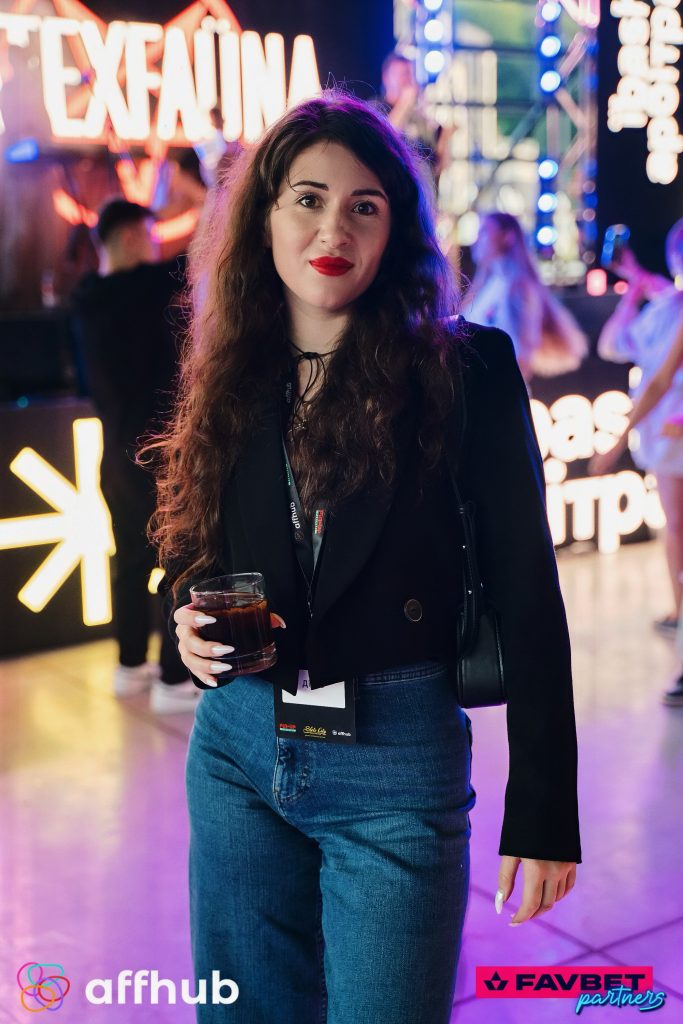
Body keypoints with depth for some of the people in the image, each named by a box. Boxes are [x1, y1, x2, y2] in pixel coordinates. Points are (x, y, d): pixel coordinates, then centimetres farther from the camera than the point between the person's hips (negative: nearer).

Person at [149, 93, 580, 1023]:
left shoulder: (466, 370, -7)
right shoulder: (231, 380, 6)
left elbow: (526, 592, -8)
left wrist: (543, 811, -10)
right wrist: (188, 618, -5)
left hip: (396, 757, -4)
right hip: (237, 746, 4)